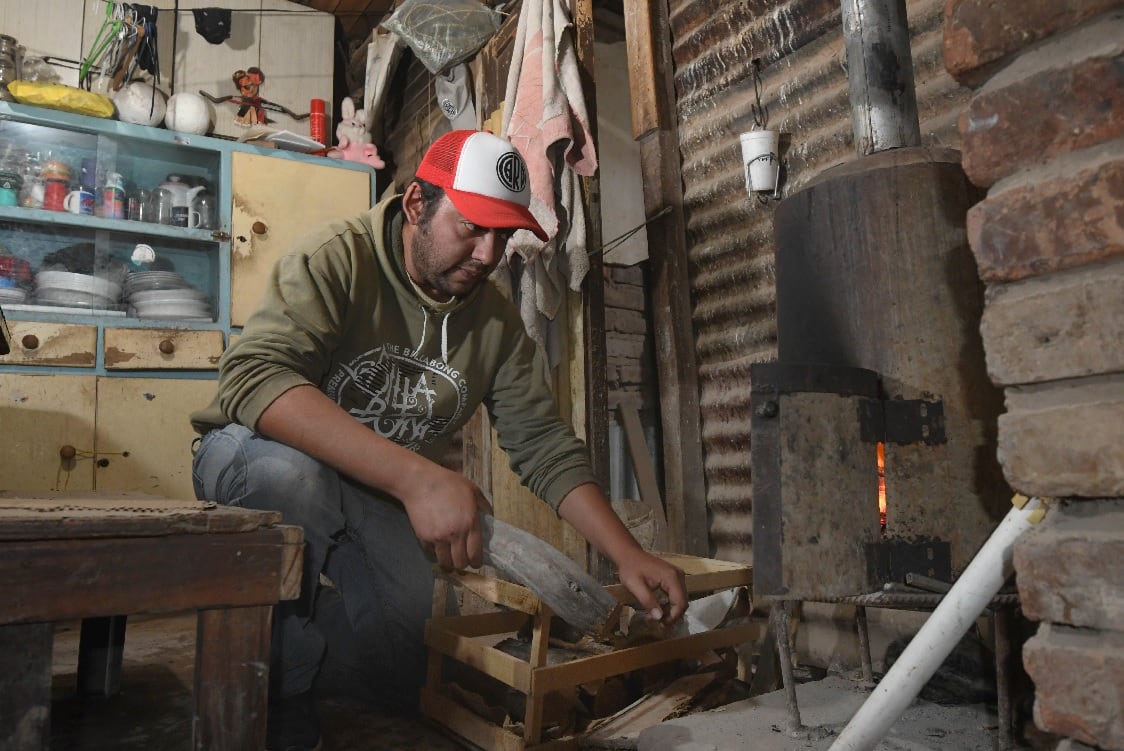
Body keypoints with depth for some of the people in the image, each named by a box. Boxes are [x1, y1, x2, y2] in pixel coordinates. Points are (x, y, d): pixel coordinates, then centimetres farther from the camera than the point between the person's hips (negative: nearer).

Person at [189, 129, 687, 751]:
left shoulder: (496, 320, -4)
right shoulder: (340, 258, -21)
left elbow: (545, 447, -4)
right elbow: (253, 378, -36)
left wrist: (627, 555, -14)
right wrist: (416, 477, -46)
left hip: (377, 501, 4)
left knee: (407, 670, -11)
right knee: (288, 469, -38)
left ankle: (294, 661, 21)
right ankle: (275, 699, -13)